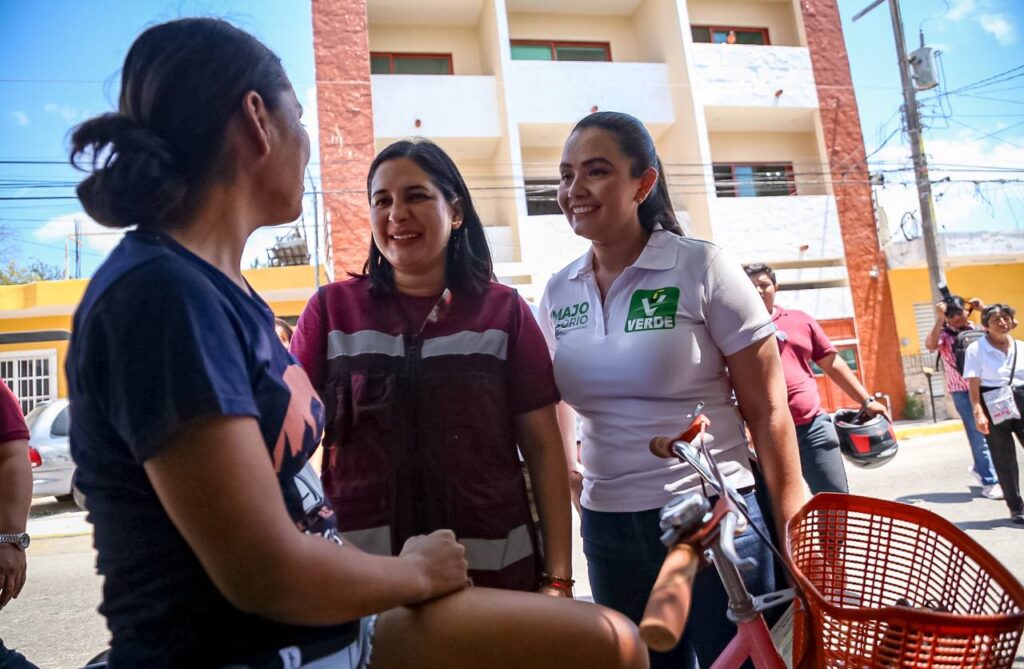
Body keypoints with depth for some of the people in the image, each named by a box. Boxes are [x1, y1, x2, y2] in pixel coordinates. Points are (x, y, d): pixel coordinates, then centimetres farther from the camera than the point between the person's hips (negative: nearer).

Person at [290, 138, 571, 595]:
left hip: (494, 569, 1)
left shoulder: (504, 311, 1)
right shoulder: (331, 310, 1)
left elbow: (543, 449, 1)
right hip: (361, 570, 0)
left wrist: (557, 577, -2)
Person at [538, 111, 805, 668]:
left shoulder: (702, 268, -10)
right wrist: (568, 471, 11)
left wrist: (793, 533, -8)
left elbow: (767, 410, -8)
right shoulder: (558, 292, 2)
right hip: (607, 529, 5)